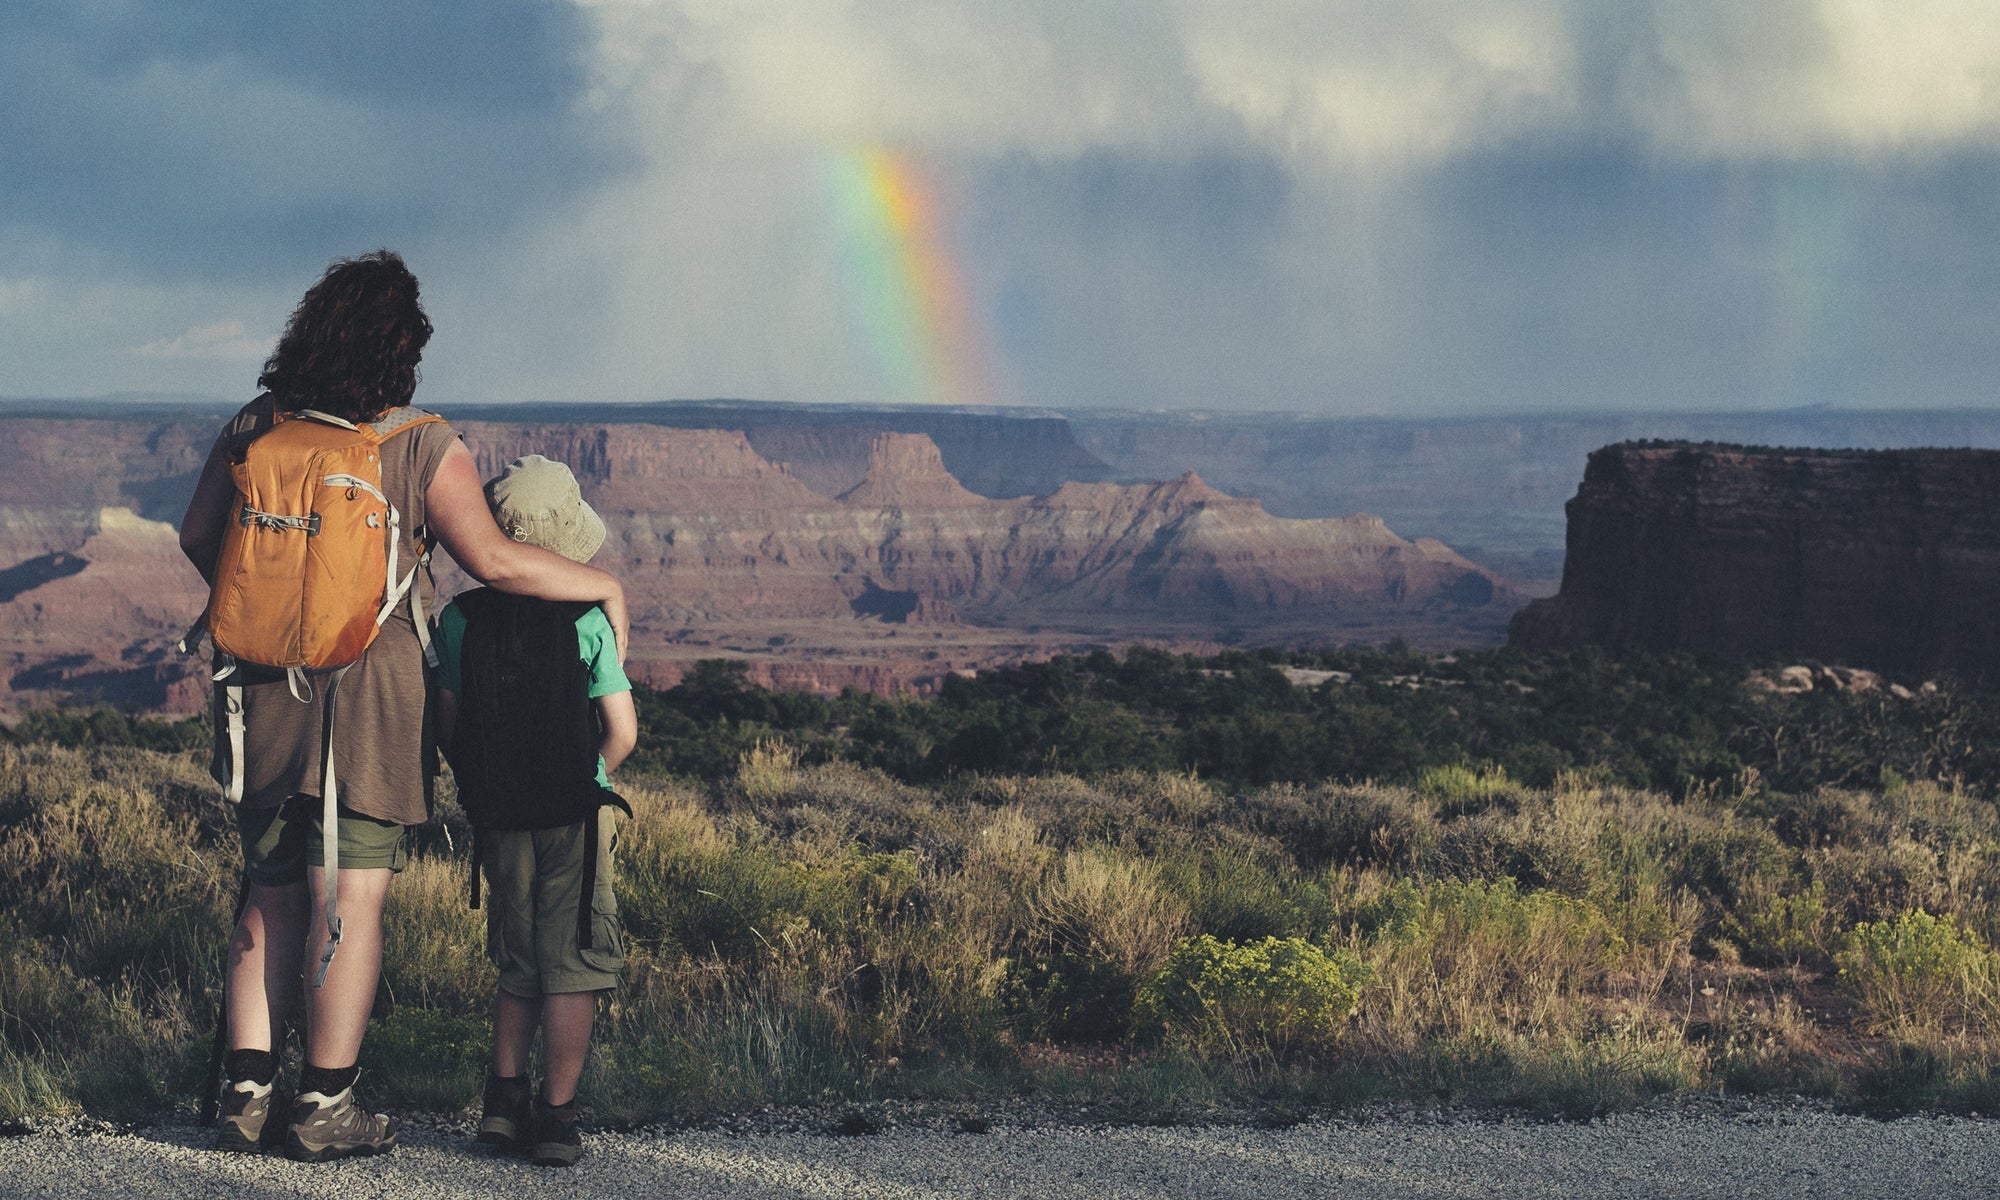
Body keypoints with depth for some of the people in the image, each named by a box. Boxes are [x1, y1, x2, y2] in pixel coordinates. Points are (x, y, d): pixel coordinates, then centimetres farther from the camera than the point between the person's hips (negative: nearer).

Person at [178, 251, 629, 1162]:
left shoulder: (256, 428, 3)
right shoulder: (423, 447, -10)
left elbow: (198, 535, 13)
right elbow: (493, 560, -17)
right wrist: (603, 585, -3)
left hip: (265, 685, 5)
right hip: (368, 693, -5)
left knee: (272, 897, 13)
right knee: (352, 900, 2)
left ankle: (246, 1095, 12)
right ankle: (325, 1108, 6)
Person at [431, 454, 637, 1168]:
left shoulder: (459, 619, -3)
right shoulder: (587, 620, -10)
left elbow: (445, 722, 3)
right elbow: (623, 733, -9)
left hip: (496, 816, 3)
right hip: (574, 814, -3)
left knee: (518, 964, 18)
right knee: (570, 966, 4)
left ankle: (504, 1098, 14)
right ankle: (556, 1117, 4)